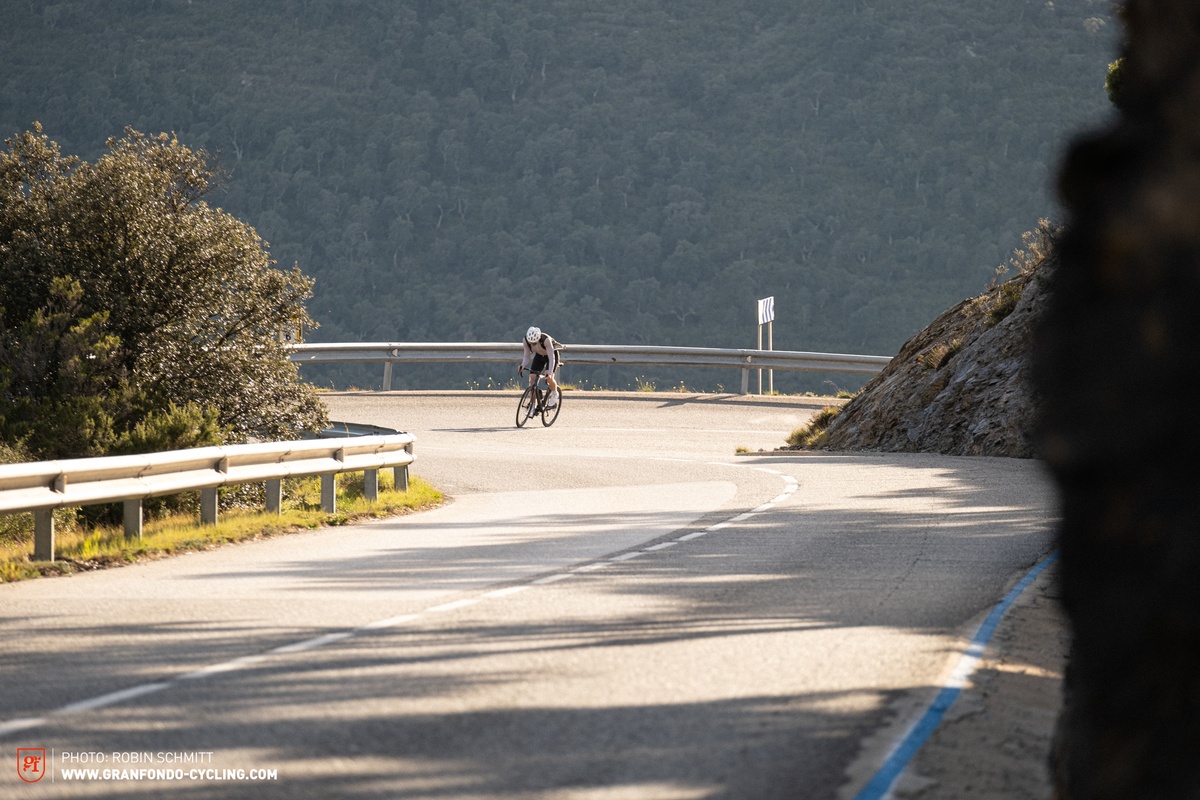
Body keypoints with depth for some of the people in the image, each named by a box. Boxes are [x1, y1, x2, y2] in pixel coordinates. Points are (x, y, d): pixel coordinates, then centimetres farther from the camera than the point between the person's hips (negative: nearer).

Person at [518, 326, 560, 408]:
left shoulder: (546, 340, -40)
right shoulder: (526, 340, -28)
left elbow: (551, 359, -38)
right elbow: (527, 357, -16)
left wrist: (549, 373, -48)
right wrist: (522, 366, -36)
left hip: (552, 354, -4)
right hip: (539, 356, 4)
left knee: (549, 378, -25)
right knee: (532, 379, -10)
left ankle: (554, 395, 7)